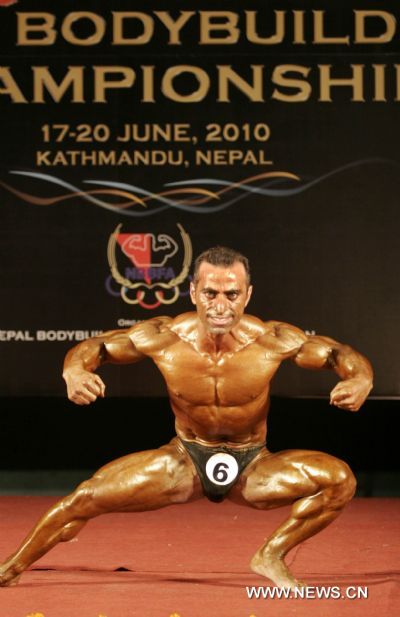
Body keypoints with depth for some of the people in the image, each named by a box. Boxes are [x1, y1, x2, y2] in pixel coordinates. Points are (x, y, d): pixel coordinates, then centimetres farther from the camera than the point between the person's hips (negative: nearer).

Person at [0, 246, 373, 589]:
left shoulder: (271, 341, -23)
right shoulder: (164, 338, -20)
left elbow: (342, 354, -11)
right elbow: (94, 346, -5)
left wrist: (360, 379, -36)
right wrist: (74, 371, -29)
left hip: (253, 468, 0)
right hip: (185, 462, 1)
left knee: (339, 479, -23)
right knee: (87, 498, -11)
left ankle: (271, 557, -3)